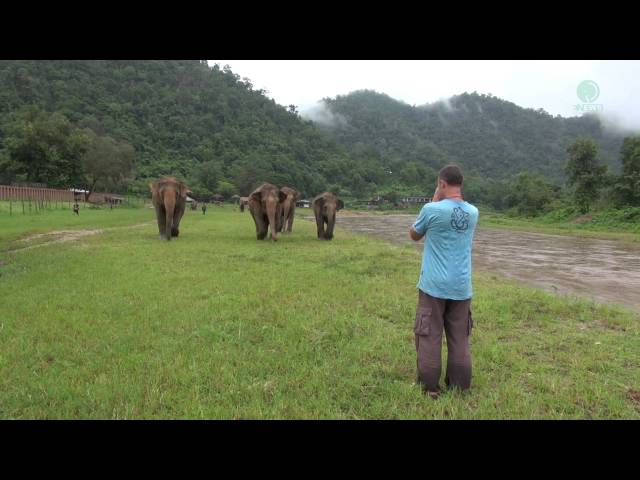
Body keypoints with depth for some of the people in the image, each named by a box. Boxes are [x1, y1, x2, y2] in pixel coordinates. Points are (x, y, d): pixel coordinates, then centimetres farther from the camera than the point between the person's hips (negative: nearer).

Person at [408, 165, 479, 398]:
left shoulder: (432, 210, -12)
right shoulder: (473, 212, 3)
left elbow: (414, 235, 6)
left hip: (434, 285, -4)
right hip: (461, 287, 5)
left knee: (429, 337, 5)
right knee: (459, 338, 12)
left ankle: (430, 387, 10)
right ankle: (460, 386, 20)